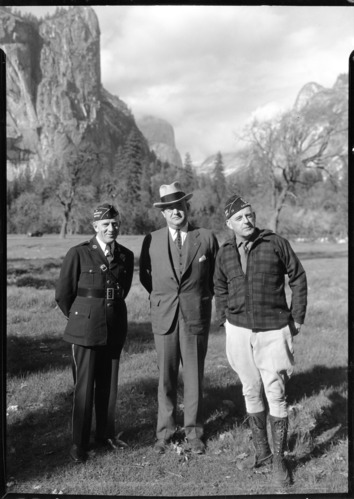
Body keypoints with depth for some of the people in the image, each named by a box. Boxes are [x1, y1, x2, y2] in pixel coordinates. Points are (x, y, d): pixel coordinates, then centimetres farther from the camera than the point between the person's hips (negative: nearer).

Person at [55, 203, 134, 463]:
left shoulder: (126, 256, 4)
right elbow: (63, 294, 0)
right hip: (86, 329, -4)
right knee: (84, 386, 3)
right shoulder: (78, 254, -8)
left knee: (109, 385, 12)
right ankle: (80, 443, 17)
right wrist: (79, 317, 10)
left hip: (115, 329, 4)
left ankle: (106, 435, 29)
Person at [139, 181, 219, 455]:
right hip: (164, 317, 1)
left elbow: (216, 275, 12)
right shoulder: (151, 241, 2)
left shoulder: (207, 238, -1)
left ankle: (194, 431, 24)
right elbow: (145, 276, 16)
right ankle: (165, 430, 24)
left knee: (194, 376, 8)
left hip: (196, 316, -1)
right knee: (166, 377, 8)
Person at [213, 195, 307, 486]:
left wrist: (297, 318, 0)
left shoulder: (276, 243, -6)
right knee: (251, 392, 13)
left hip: (274, 331, -3)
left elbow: (298, 277, 0)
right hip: (239, 331, 4)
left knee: (276, 395, -1)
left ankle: (279, 459, 15)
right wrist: (223, 320, 12)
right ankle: (262, 451, 30)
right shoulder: (225, 253, 4)